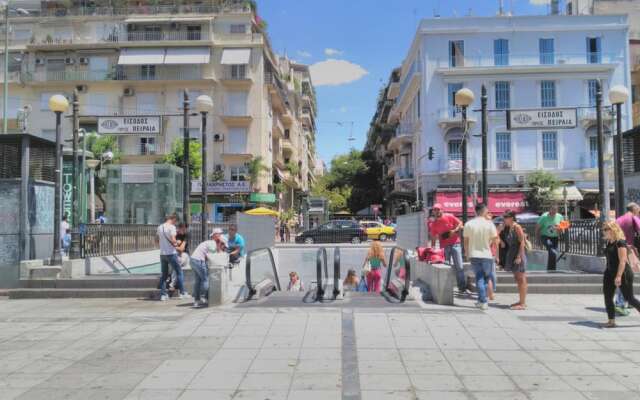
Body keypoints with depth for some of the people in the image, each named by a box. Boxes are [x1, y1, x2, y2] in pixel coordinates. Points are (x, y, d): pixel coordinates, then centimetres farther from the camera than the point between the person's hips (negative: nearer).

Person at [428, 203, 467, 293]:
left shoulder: (449, 217, -3)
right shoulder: (433, 224, 4)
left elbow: (460, 224, 2)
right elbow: (433, 238, 7)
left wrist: (454, 231, -15)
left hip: (455, 244, -2)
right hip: (444, 247, 2)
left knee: (459, 267, -4)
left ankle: (462, 287, 4)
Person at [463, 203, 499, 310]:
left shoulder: (468, 224, -2)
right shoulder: (489, 224, -8)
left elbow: (466, 240, 3)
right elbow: (495, 239, -8)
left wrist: (466, 252, 16)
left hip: (473, 255, 2)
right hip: (486, 254, -1)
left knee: (479, 278, 7)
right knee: (486, 278, 13)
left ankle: (483, 301, 2)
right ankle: (482, 300, 14)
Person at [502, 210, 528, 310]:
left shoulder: (517, 227, -12)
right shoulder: (508, 228, 13)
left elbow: (522, 243, -17)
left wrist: (519, 256, -21)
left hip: (518, 254, -9)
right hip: (512, 254, 9)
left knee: (521, 279, -5)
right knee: (517, 279, 14)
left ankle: (523, 303, -3)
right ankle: (522, 301, 23)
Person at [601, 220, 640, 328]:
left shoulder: (620, 242, -17)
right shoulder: (608, 243, 9)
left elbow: (623, 261, -22)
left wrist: (619, 276, -27)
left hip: (623, 274, -8)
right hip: (610, 273, 8)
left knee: (629, 298, 3)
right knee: (607, 296, 1)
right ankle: (611, 321, 6)